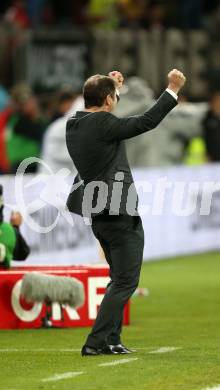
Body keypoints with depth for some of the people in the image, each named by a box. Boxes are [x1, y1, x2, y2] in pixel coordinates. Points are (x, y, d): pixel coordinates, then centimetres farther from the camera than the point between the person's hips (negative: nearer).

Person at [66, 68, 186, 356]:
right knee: (125, 281, -4)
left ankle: (111, 340, 19)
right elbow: (147, 121, -15)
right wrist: (173, 89, -7)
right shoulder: (102, 124, -18)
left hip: (99, 216, 9)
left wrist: (112, 86, 31)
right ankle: (96, 342, -8)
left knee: (120, 279, 20)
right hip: (120, 214, -9)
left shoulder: (75, 124, 6)